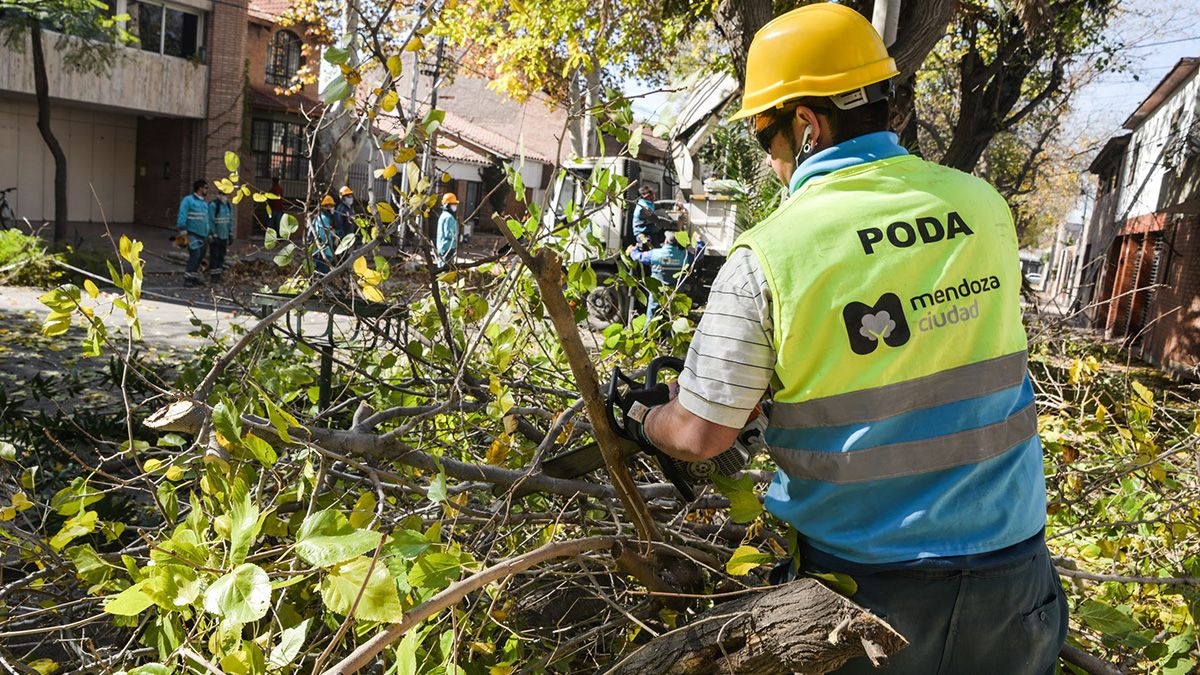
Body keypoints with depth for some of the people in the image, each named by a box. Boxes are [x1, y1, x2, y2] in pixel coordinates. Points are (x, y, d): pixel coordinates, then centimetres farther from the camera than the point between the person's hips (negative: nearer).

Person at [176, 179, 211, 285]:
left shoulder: (205, 203, 16)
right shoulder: (188, 200, -7)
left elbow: (208, 219, 20)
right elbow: (182, 216, -12)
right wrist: (183, 231, -18)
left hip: (203, 235, 8)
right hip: (193, 234, -8)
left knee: (200, 256, 10)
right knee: (195, 254, -16)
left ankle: (194, 275, 20)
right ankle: (188, 276, -11)